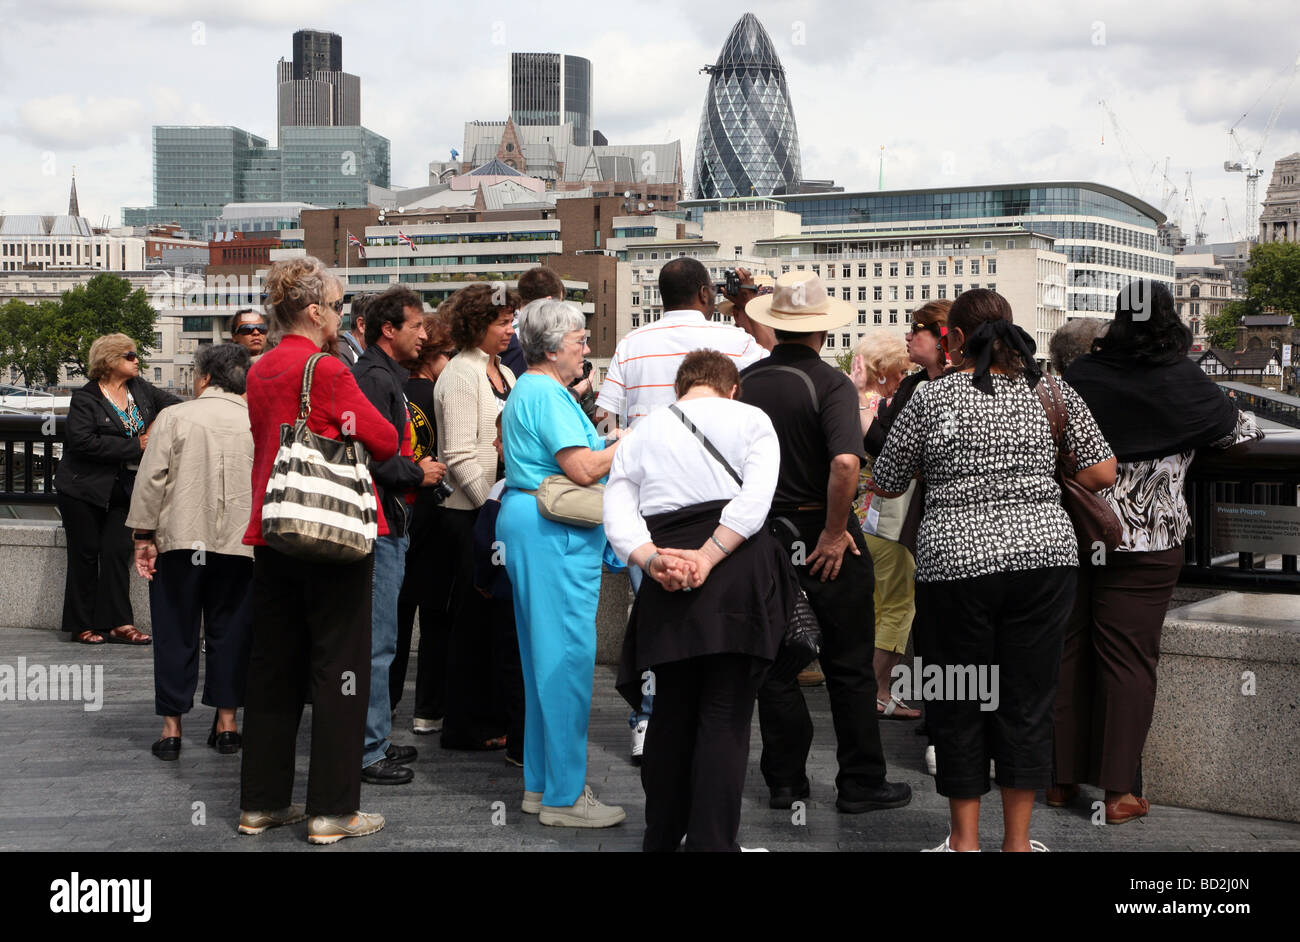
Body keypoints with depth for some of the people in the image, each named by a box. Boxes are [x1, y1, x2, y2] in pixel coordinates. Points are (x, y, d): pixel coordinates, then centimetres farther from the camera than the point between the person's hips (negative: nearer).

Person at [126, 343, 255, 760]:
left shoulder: (175, 417, -2)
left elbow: (151, 479, -5)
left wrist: (144, 536, 2)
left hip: (180, 539, -1)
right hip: (239, 545, 2)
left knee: (176, 634, 6)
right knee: (229, 632, 10)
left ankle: (172, 727, 7)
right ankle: (226, 722, 12)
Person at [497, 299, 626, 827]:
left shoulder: (528, 391, 19)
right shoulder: (548, 396, -14)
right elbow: (584, 470, -20)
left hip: (528, 521, 12)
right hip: (555, 531, -12)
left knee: (544, 658, 14)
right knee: (568, 658, -8)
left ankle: (540, 785, 21)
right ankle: (565, 796, -4)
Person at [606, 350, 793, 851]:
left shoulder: (641, 433, 15)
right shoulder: (751, 420, 7)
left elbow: (617, 516, 0)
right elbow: (755, 499, -10)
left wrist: (653, 560, -12)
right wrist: (707, 558, -15)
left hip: (667, 585, 3)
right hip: (739, 575, -3)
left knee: (671, 713, 14)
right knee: (725, 717, 0)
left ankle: (662, 836, 23)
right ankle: (711, 840, -2)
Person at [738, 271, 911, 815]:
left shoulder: (745, 382, 0)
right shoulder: (830, 383, -14)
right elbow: (845, 461, -29)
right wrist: (835, 531, -18)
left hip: (764, 535, 5)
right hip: (821, 535, -4)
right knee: (848, 666, 6)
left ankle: (785, 781, 18)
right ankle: (860, 784, 13)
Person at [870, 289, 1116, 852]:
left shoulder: (932, 397, -3)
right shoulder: (1051, 391, 4)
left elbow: (885, 483, 5)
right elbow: (1102, 472, 4)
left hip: (956, 559, -2)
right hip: (1044, 554, 2)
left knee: (959, 701, 10)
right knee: (1028, 698, 10)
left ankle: (965, 838, 18)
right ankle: (1017, 840, 17)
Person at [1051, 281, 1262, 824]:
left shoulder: (1080, 375, 1)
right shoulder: (1183, 382, -5)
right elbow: (1241, 433, 7)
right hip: (1144, 544, -3)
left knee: (1068, 651, 9)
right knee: (1128, 657, 0)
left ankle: (1062, 777, 17)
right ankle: (1118, 790, 3)